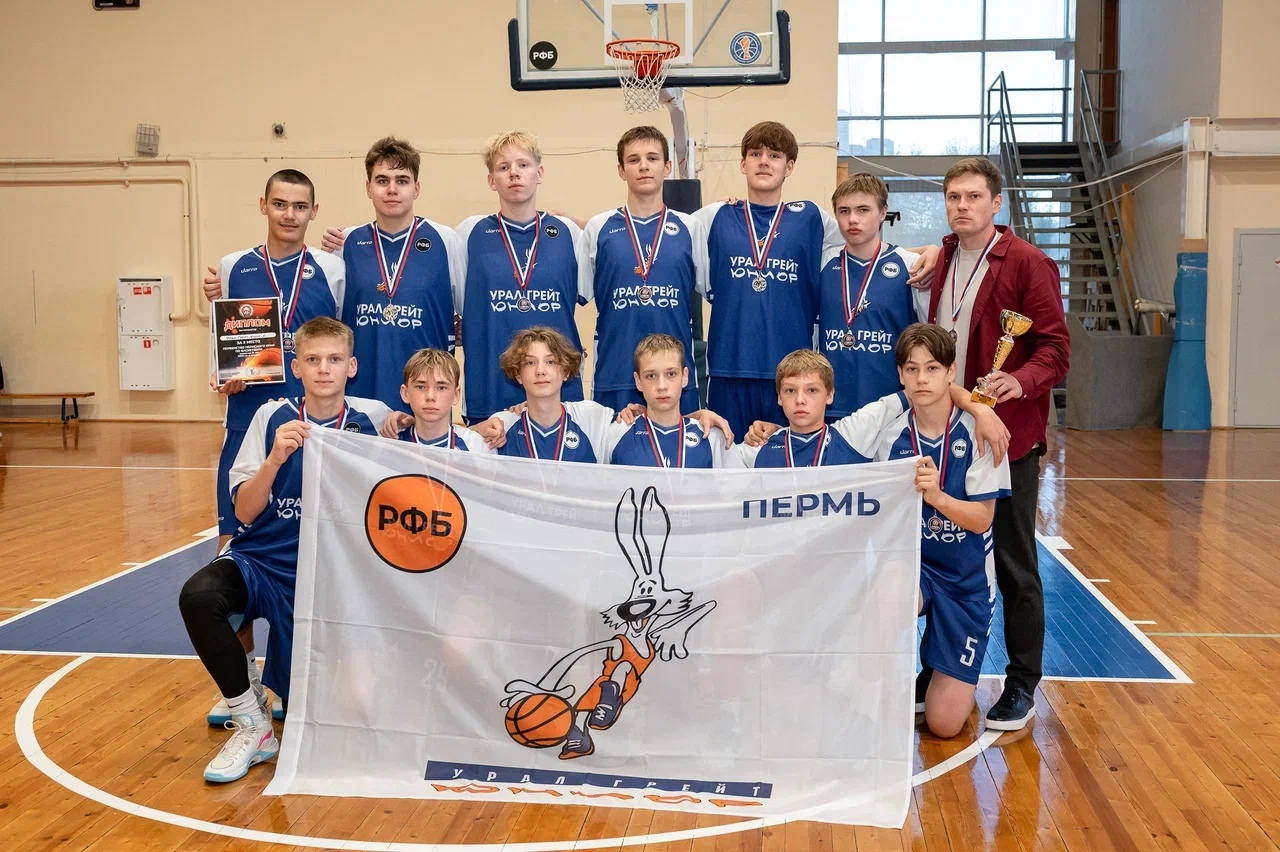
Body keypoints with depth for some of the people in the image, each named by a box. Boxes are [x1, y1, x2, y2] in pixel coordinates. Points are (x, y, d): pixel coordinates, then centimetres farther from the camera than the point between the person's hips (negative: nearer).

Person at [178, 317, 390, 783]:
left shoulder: (372, 419, -4)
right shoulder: (273, 417, -4)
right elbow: (244, 511, -6)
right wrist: (276, 457, -22)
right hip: (265, 558, 0)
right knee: (198, 596, -33)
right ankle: (251, 723, -12)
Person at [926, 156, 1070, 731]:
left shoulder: (1027, 263, -8)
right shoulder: (943, 263, 11)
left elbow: (1056, 348, -12)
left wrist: (1021, 381, -30)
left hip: (1007, 436, -6)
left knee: (1015, 566, 2)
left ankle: (1022, 687, 15)